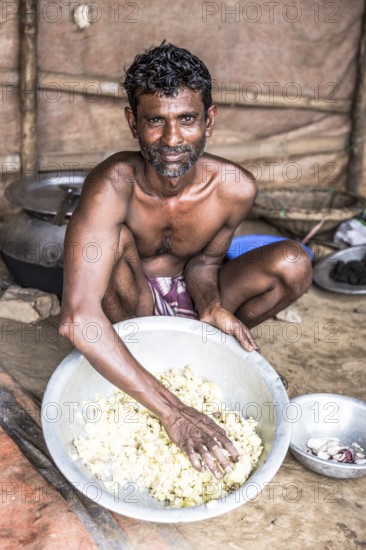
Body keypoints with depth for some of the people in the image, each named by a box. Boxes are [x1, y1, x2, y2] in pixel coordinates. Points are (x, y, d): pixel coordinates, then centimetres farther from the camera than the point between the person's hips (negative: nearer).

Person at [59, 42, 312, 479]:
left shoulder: (236, 188, -22)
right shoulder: (114, 185, -34)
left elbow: (203, 263, -3)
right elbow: (77, 318, -45)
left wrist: (211, 304, -29)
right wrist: (172, 411, -49)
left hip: (188, 295, 3)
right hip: (131, 302, -3)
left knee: (293, 266, -18)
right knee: (114, 238, -33)